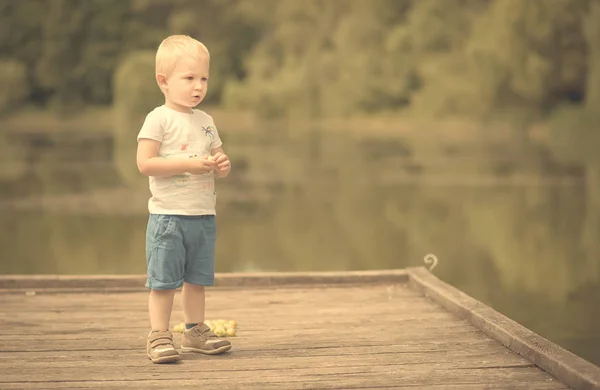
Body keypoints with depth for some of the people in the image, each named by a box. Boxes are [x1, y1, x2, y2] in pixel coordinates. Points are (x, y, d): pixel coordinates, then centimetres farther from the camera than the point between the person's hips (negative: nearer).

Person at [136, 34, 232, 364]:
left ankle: (195, 331, 24)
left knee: (197, 278, 13)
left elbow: (219, 160, 20)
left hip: (204, 215, 6)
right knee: (163, 280, -3)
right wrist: (189, 164, -21)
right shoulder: (159, 119, -8)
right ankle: (158, 336, 3)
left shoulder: (206, 121, 12)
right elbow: (145, 163, -16)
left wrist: (222, 165, -5)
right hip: (168, 215, -6)